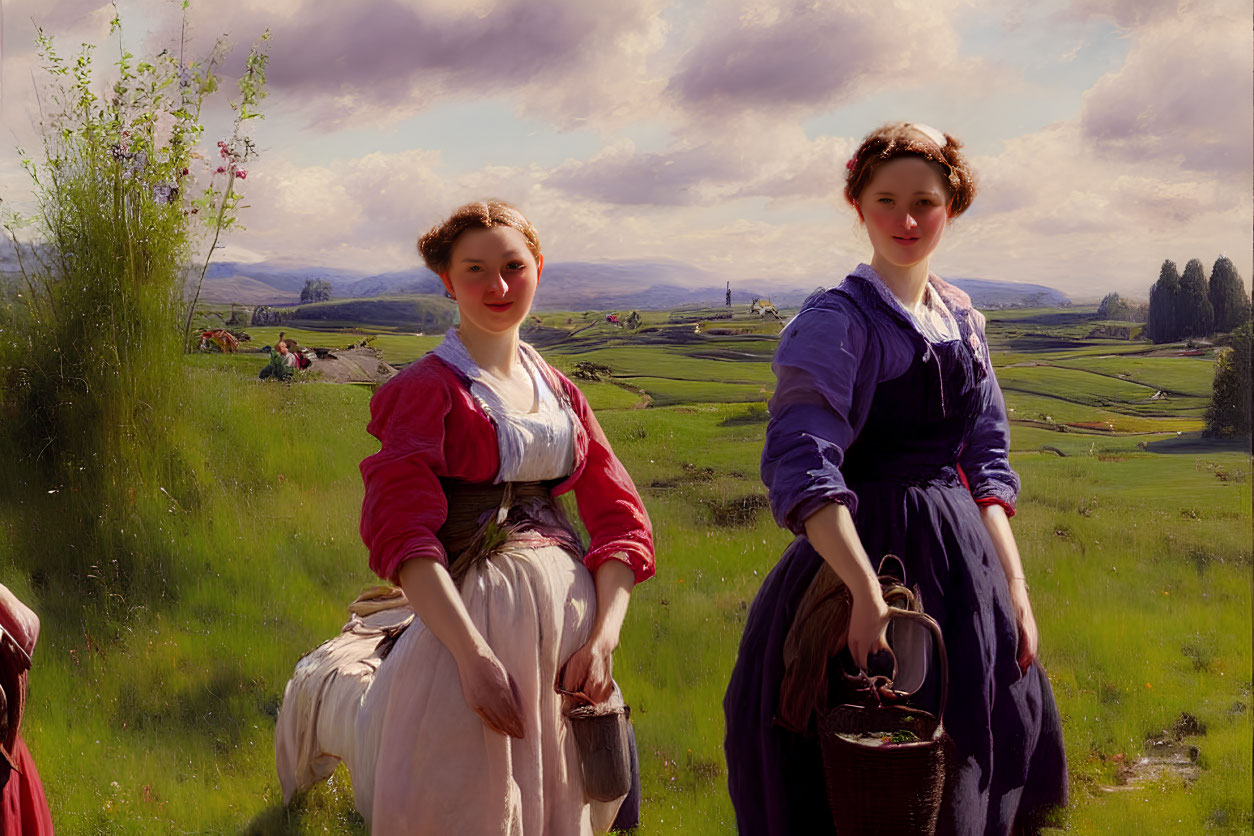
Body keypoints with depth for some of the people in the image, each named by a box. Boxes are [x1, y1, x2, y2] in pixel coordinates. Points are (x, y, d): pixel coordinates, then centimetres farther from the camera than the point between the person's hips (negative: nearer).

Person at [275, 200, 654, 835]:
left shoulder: (560, 393, 11)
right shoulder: (426, 389, -6)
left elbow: (620, 519, 7)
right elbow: (399, 530, -16)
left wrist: (602, 640, -8)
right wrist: (474, 656, -24)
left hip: (572, 613, 6)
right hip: (474, 612, -6)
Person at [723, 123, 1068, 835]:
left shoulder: (964, 320, 10)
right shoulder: (838, 320, -12)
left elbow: (985, 462, 13)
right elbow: (803, 468, -24)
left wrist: (1013, 582, 4)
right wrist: (869, 594, -33)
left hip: (964, 560, 7)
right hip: (866, 548, -6)